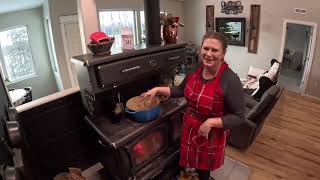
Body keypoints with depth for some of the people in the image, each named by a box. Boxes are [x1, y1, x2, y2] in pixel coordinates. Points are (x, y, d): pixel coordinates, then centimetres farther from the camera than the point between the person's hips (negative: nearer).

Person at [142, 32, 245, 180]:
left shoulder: (231, 80, -26)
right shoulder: (196, 69, -7)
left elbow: (239, 117, -20)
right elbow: (182, 90, 9)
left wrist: (211, 122, -29)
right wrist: (158, 90, 1)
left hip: (210, 135, -5)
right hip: (189, 128, 5)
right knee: (193, 163, 27)